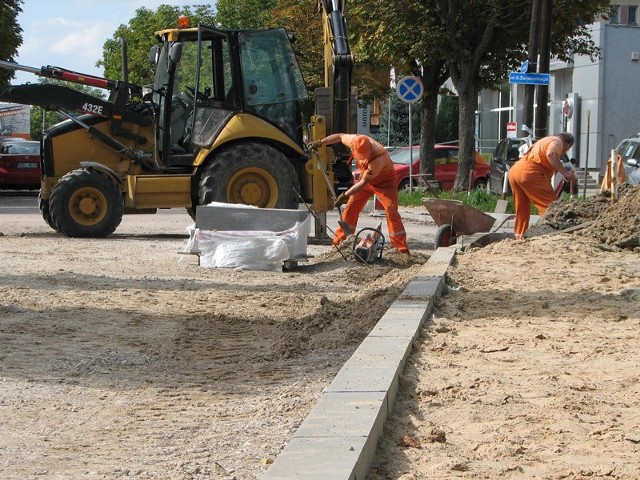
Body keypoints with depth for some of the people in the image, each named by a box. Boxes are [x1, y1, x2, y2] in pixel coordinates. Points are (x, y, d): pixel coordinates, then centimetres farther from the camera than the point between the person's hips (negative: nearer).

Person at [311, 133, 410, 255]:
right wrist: (320, 142, -2)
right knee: (351, 207, 3)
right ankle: (339, 242, 11)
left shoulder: (378, 157, -41)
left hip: (385, 182, -6)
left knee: (391, 210, -18)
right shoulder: (354, 140, -24)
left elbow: (364, 181, -34)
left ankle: (402, 248, -17)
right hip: (366, 178, 6)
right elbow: (339, 136, -1)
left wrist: (345, 195, -31)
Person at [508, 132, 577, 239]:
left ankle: (519, 238, 19)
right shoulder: (557, 142, 4)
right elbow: (550, 154, -18)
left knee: (522, 209, 17)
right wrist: (564, 172, -18)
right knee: (550, 204, -10)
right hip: (529, 172, -9)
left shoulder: (545, 141, 33)